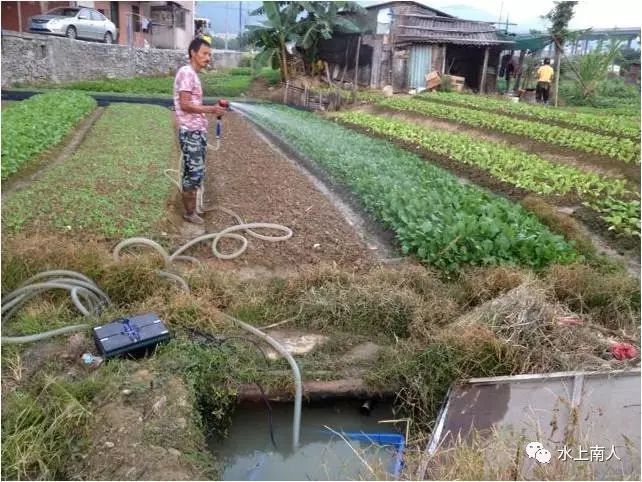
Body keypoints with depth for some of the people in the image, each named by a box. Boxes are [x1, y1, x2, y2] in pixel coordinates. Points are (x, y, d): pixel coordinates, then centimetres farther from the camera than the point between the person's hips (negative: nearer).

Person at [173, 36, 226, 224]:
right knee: (194, 172, -6)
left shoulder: (193, 74, 17)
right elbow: (185, 105, -19)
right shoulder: (186, 72, -13)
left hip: (198, 131, 10)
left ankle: (191, 208, 24)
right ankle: (189, 212, 5)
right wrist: (210, 109, -20)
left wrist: (211, 110, 13)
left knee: (196, 172, 14)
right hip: (190, 132, -10)